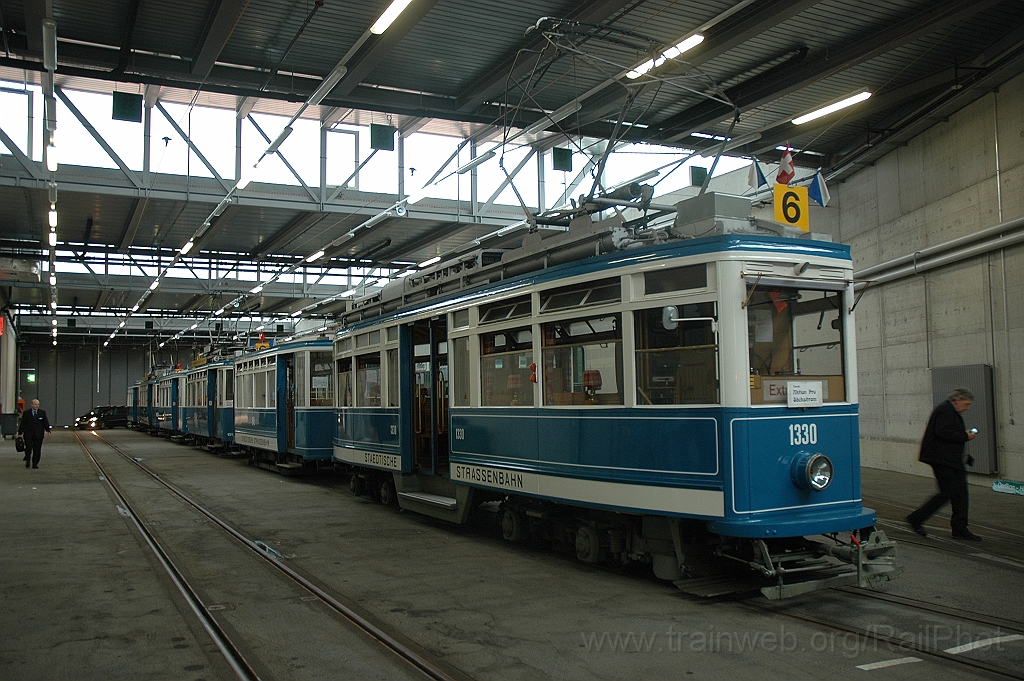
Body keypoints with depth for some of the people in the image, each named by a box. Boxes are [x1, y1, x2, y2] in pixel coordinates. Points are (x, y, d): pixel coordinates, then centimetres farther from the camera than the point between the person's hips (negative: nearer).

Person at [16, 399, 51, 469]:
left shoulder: (42, 413, 7)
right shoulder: (26, 413, 5)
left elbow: (46, 422, 4)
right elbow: (22, 423, 6)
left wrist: (47, 430, -11)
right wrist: (20, 433, 3)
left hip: (38, 435, 1)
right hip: (28, 434, -1)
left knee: (37, 450, 0)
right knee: (28, 448, -10)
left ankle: (35, 464, 6)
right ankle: (27, 460, 15)